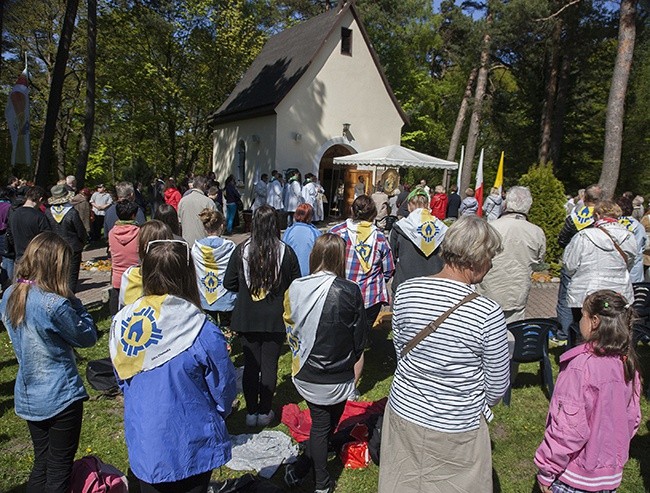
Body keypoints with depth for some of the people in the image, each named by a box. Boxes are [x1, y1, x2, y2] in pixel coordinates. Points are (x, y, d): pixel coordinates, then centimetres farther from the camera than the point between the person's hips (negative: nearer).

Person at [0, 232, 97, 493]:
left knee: (41, 463, 23)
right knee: (60, 470, 10)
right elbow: (88, 337, -13)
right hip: (60, 398, -7)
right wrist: (74, 303, -9)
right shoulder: (54, 304, -26)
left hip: (27, 397, 7)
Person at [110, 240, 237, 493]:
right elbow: (224, 390, -13)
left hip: (142, 445, 4)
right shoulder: (203, 332, -26)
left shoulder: (121, 323, -10)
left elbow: (123, 382, 4)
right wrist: (214, 419, 9)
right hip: (191, 447, -4)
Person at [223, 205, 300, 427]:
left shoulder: (241, 250, -8)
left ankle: (251, 411, 23)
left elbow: (228, 283, 0)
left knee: (250, 365, 13)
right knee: (270, 365, 10)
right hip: (275, 319, -1)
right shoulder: (286, 252, -10)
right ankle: (265, 412, 20)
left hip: (247, 318, 1)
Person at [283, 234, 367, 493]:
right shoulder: (349, 291, -19)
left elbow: (290, 329, 1)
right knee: (326, 425, 21)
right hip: (338, 377, -2)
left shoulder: (295, 288, -11)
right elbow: (360, 336, -8)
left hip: (305, 374, 2)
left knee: (320, 423, 22)